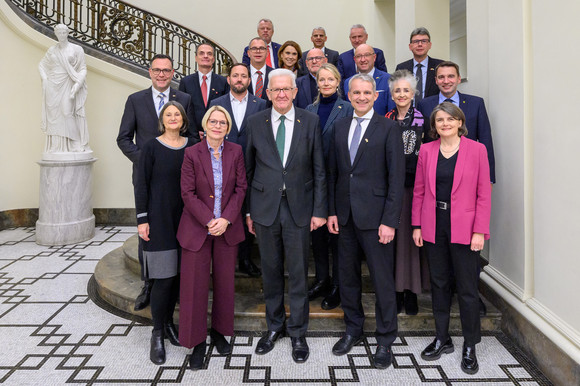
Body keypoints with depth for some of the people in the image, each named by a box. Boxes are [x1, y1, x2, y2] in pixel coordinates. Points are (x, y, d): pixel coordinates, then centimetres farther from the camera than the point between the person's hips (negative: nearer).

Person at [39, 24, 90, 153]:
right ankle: (55, 146, 7)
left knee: (67, 113, -12)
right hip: (53, 87, 3)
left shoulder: (76, 49, 2)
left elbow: (82, 69, -1)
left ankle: (75, 145, -6)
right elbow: (41, 65, 22)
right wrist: (44, 79, 5)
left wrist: (78, 84, -13)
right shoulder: (52, 50, 11)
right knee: (53, 115, 2)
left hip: (67, 86, -3)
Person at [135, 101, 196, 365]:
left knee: (178, 273, 10)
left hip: (184, 217, 4)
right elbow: (142, 185, -3)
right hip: (159, 218, -4)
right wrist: (142, 219, -8)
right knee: (163, 276, -4)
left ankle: (168, 323, 28)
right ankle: (157, 334, 11)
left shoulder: (191, 146, 7)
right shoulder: (152, 147, -3)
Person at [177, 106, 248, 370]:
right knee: (195, 284, 3)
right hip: (197, 227, -2)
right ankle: (197, 342, 19)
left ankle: (219, 332, 31)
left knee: (224, 282, 11)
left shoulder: (236, 152, 1)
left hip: (228, 227, 2)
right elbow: (188, 193, -7)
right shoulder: (192, 154, -5)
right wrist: (209, 221, -15)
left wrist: (226, 219, -11)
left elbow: (241, 188, 0)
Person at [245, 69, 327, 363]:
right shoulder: (255, 122, 4)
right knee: (270, 270, 13)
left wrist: (319, 210, -3)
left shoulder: (310, 121, 1)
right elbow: (249, 169, 6)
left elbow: (319, 170, 1)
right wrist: (248, 210, 4)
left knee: (298, 273, 6)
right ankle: (274, 326, 32)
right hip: (265, 207, 1)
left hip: (299, 207, -1)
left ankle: (298, 333, 24)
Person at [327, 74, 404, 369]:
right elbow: (332, 172, 12)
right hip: (345, 215, 5)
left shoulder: (388, 128, -4)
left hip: (374, 216, -4)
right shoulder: (340, 127, 11)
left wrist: (390, 221, -13)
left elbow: (397, 178, -8)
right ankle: (353, 329, 34)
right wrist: (332, 211, 5)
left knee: (382, 279, 4)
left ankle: (385, 340, 22)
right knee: (347, 275, 14)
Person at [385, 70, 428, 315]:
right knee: (393, 237, 4)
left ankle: (411, 292, 16)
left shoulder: (423, 120, 3)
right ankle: (396, 292, 16)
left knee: (412, 237, 2)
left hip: (414, 186, -2)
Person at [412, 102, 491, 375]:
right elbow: (419, 191, 7)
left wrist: (479, 231, -10)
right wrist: (417, 225, 4)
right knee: (439, 284, 13)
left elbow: (484, 194, -4)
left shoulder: (477, 150, -3)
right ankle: (442, 339, 29)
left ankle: (470, 347, 22)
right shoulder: (426, 150, 5)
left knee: (467, 288, 5)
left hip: (464, 229, -3)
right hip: (433, 228, 3)